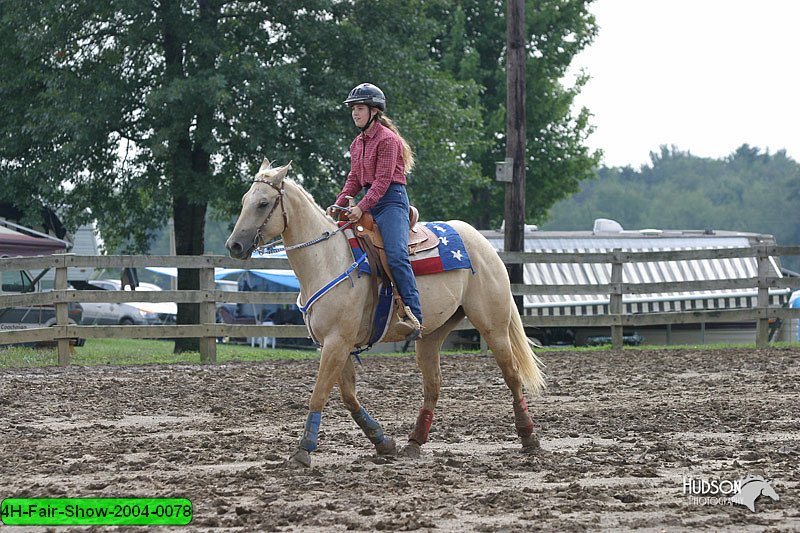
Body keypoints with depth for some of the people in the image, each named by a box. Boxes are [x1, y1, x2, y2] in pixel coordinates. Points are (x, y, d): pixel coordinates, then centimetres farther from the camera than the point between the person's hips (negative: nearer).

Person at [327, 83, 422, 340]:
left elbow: (383, 180, -16)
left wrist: (361, 208, -25)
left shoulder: (387, 139, -10)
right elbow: (354, 179, 17)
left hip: (391, 201, -10)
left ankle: (414, 316, -32)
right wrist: (338, 205, 2)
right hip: (370, 201, 10)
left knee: (396, 256, -26)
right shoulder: (358, 143, 17)